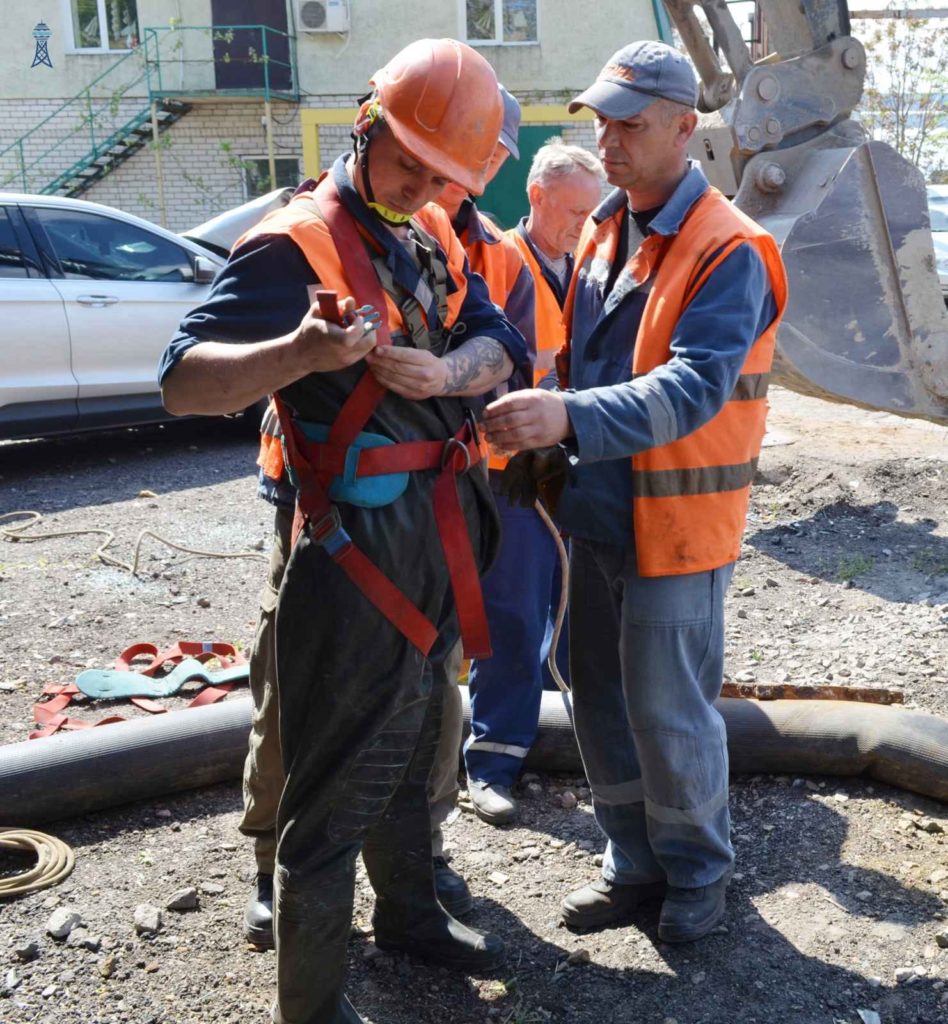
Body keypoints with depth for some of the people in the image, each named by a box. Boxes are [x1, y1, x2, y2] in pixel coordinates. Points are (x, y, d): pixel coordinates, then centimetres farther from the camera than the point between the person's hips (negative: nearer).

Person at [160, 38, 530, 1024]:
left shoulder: (433, 234, 9)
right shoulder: (295, 245, -16)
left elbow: (495, 344, 0)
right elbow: (183, 384, -24)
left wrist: (444, 372, -22)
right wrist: (300, 354, -42)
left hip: (440, 536, 9)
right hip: (359, 546, -8)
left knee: (412, 749, 25)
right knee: (337, 786, 0)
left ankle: (410, 912, 47)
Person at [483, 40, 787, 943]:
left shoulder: (729, 252, -16)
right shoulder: (601, 233, 10)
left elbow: (693, 387, -29)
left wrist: (572, 420, -42)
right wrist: (547, 452, 9)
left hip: (674, 525, -7)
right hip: (597, 513, 8)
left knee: (667, 713, 4)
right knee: (600, 701, 15)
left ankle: (698, 871, 29)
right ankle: (634, 863, 35)